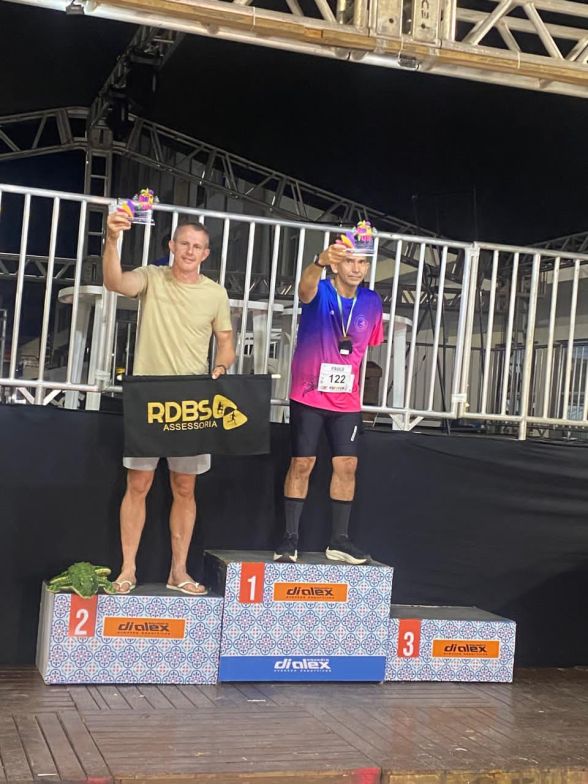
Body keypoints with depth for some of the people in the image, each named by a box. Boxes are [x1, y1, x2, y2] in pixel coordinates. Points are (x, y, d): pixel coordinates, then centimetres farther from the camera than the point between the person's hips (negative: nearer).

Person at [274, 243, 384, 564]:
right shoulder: (320, 292, -11)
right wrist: (320, 261, -58)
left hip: (347, 400, 4)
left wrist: (357, 384, 14)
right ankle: (290, 538, 7)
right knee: (302, 464, -1)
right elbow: (305, 286, -36)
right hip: (309, 396, -4)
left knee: (347, 465, 3)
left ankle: (339, 539, 14)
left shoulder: (371, 302, 2)